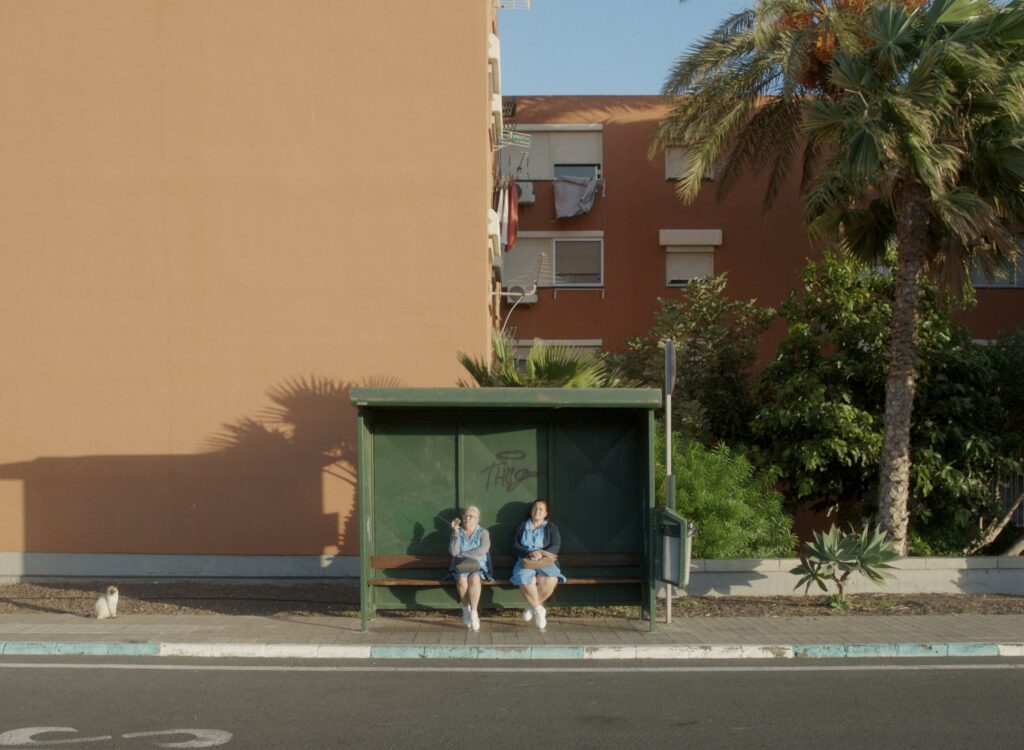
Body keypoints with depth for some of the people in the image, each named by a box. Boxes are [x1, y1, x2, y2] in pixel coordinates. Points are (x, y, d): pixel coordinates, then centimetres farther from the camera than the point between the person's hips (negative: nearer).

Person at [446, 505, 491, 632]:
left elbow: (482, 550, -12)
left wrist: (462, 554, -10)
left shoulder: (483, 533, 6)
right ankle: (466, 611, -19)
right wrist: (456, 532, -9)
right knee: (462, 580, -34)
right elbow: (453, 552, -7)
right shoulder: (457, 533, 9)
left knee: (474, 578, -36)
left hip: (478, 566, -1)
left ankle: (473, 613, -33)